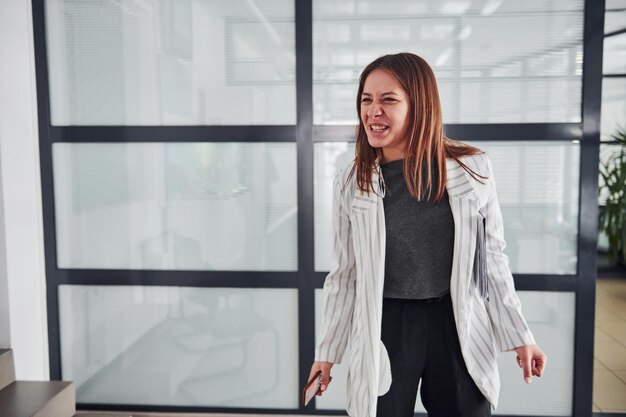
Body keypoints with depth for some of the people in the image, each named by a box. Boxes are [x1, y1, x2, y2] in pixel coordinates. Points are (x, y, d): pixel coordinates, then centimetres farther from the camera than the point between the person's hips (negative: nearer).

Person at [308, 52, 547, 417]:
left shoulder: (472, 168, -6)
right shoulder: (351, 183, -4)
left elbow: (493, 259, 2)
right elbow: (344, 275, 3)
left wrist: (519, 335, 4)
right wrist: (327, 352, 6)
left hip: (457, 326, 1)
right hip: (386, 327, 0)